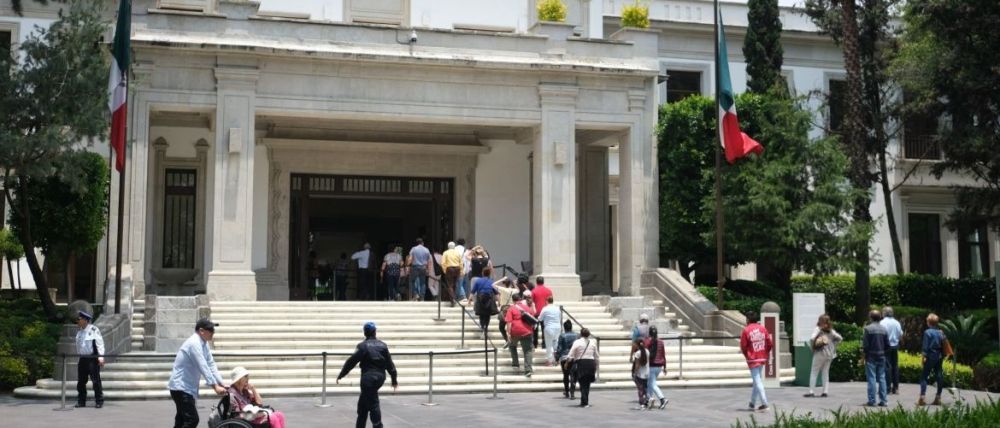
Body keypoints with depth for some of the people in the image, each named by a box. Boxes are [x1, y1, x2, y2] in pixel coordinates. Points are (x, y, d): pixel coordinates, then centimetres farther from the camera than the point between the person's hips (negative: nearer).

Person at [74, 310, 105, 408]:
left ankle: (99, 401, 1)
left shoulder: (94, 330, -8)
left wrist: (100, 357, -18)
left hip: (92, 359, -7)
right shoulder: (80, 331, 14)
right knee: (81, 382, 7)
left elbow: (100, 344, -11)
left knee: (96, 380, -5)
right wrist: (78, 356, 19)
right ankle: (81, 402, 16)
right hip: (82, 359, 7)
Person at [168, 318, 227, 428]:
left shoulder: (204, 344, 9)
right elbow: (203, 367, -26)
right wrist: (215, 386, -28)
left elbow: (211, 365, 8)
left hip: (187, 387, 10)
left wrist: (221, 383, -1)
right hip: (181, 387, -10)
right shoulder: (194, 343, -21)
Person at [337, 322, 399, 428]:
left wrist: (340, 375, 0)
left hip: (368, 377, -6)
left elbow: (351, 362, -8)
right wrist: (394, 380, 16)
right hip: (380, 377, 6)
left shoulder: (363, 346, -8)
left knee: (373, 404, -3)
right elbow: (390, 364, 9)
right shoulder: (383, 345, 7)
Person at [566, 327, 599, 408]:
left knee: (583, 384, 1)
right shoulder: (592, 343, 10)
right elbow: (597, 357, 14)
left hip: (581, 363, -3)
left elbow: (571, 355, -6)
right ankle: (585, 402, 16)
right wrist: (596, 366, 24)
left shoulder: (577, 342, -3)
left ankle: (584, 402, -8)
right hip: (591, 363, 3)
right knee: (587, 384, 13)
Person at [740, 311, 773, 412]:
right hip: (762, 358, 5)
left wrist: (746, 355, 9)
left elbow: (743, 346, -8)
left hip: (752, 359, -5)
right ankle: (752, 403, 25)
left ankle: (764, 404, -12)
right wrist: (765, 353, 15)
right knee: (757, 380, 17)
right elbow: (770, 343, 1)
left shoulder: (746, 330, -11)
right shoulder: (762, 329, 2)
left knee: (757, 381, -4)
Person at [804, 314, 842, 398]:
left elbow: (812, 339, -21)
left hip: (820, 353, -5)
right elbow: (839, 338, 9)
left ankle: (811, 391, -5)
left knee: (814, 372, 0)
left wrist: (812, 347, -7)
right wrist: (833, 346, 12)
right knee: (825, 372, 12)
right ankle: (825, 391, 7)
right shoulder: (831, 330, 8)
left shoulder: (817, 329, -8)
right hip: (830, 353, 5)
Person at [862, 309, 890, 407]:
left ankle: (871, 400, -2)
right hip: (881, 357, 4)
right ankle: (883, 400, 8)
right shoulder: (884, 329, 4)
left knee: (871, 378, -2)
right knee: (882, 378, 8)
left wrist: (863, 354, -3)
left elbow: (865, 344, -13)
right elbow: (887, 345, 5)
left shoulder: (868, 328, -11)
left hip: (871, 357, -4)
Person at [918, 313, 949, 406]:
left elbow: (925, 346, -14)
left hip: (930, 357, -6)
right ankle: (938, 398, 14)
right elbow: (944, 346, 10)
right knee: (939, 376, 10)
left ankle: (922, 398, -11)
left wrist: (923, 356, -11)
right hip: (939, 357, 6)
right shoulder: (941, 332, 7)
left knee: (924, 376, -3)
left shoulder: (927, 332, -11)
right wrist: (943, 356, 18)